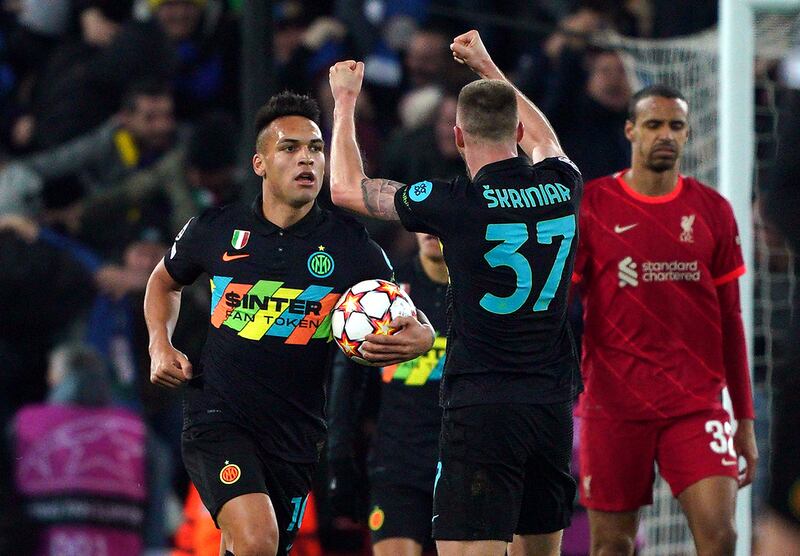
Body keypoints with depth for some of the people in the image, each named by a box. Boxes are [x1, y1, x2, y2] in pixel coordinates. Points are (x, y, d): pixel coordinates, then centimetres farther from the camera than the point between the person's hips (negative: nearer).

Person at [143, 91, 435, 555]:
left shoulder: (351, 246, 0)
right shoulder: (215, 231, 1)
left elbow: (414, 324, 4)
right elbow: (165, 281, 23)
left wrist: (417, 338, -21)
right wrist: (161, 346, 6)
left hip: (295, 432, 2)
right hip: (217, 419, -2)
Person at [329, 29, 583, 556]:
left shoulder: (458, 204, -10)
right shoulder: (562, 188, 4)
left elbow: (346, 188, 4)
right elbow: (543, 138, 32)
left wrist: (345, 101, 19)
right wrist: (488, 68, 43)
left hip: (481, 408, -6)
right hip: (553, 406, 6)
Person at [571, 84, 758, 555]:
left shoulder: (713, 211, 7)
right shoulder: (591, 206, 1)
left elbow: (730, 319, 11)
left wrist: (745, 417, 9)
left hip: (697, 405, 1)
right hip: (613, 405, -1)